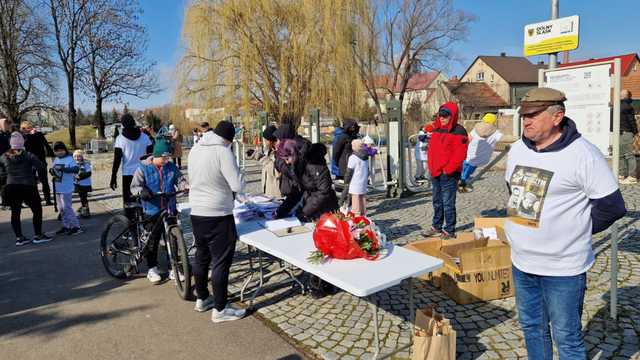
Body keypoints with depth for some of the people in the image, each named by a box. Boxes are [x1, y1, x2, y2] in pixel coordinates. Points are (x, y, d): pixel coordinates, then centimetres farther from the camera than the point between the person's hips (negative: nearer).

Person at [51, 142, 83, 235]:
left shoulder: (69, 159, -11)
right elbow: (54, 173, 19)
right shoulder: (56, 160, 11)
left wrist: (64, 169, -35)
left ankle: (76, 227, -1)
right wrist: (52, 171, -4)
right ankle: (66, 226, 23)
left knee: (67, 208, -8)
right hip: (58, 189, 8)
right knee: (61, 209, 13)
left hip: (66, 189, -8)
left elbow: (76, 169, -25)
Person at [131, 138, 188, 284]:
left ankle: (173, 268, 17)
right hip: (152, 210, -2)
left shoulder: (172, 167, 4)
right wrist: (141, 191, -29)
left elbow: (180, 180, 5)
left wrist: (187, 187, -16)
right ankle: (152, 268, 21)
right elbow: (134, 186, -7)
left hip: (170, 209, 3)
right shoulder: (144, 168, -4)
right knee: (153, 239, 6)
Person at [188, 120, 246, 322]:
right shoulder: (222, 152, -18)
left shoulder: (195, 149, 5)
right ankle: (220, 309, 8)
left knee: (201, 256, 19)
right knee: (221, 262, 1)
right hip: (218, 215, -8)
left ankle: (202, 299, 34)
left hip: (196, 212, 8)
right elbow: (238, 186, -20)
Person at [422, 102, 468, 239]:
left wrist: (447, 170, -15)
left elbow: (460, 155, -15)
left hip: (449, 175, -8)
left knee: (448, 203, -4)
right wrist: (432, 168, 9)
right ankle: (437, 227, 27)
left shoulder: (458, 132, -9)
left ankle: (449, 231, 5)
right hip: (435, 174, 8)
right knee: (437, 202, 15)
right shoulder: (437, 130, 14)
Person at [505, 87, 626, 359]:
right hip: (521, 262, 7)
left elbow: (611, 206, -12)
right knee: (531, 328, 22)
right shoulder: (518, 149, 4)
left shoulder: (582, 154, -17)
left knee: (566, 338, 9)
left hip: (562, 268, -6)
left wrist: (575, 232, -4)